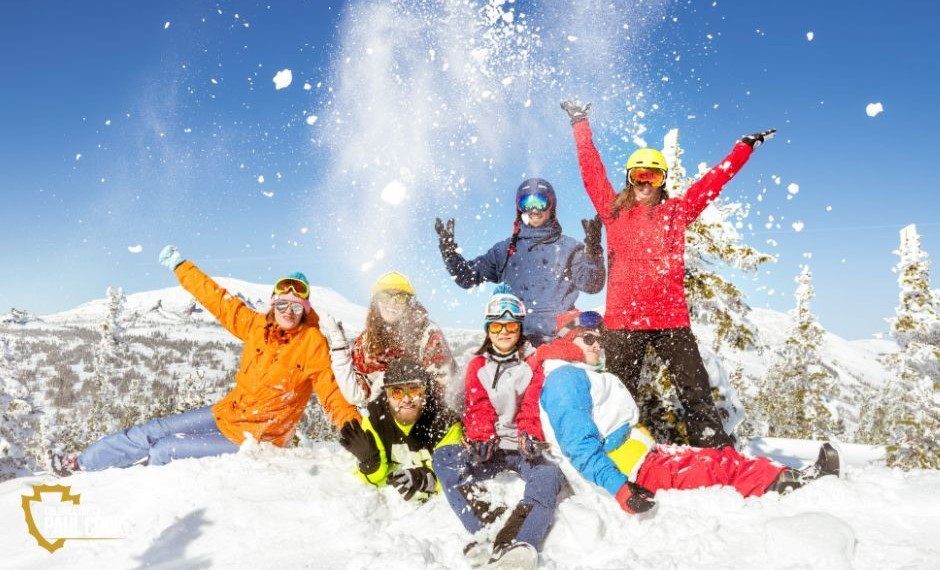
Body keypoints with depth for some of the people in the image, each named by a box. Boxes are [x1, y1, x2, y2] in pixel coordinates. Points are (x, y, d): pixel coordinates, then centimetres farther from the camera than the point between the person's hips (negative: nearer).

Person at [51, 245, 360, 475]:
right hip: (225, 413, 6)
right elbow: (218, 299, 5)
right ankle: (80, 464, 24)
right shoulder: (258, 326, -3)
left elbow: (332, 392, -22)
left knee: (163, 451, -8)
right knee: (148, 433, 7)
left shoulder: (313, 344, -17)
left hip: (251, 441, -5)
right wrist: (180, 266, 12)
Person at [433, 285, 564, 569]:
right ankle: (487, 523, -47)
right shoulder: (478, 366, 14)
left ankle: (516, 544, -63)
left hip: (526, 447, -2)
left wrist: (530, 434, -26)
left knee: (549, 475, -35)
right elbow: (477, 408, 2)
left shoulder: (534, 362, 8)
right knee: (442, 457, -23)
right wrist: (479, 438, -19)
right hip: (489, 450, 3)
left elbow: (534, 405, -6)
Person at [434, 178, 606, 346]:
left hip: (555, 338, -2)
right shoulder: (504, 250, 18)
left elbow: (593, 285, -4)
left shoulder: (569, 248, 10)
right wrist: (448, 250, 2)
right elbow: (467, 277, 17)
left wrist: (594, 251, -21)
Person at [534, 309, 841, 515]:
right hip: (628, 468, -10)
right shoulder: (565, 379, -12)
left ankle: (791, 478, -4)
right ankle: (788, 482, -10)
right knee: (721, 464, -14)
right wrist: (619, 488, -31)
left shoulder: (586, 376, 24)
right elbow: (580, 444, -23)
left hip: (641, 456, 10)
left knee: (718, 458, 1)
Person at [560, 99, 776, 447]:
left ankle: (719, 453, 5)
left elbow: (714, 180, 16)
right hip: (622, 318, 0)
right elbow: (591, 170, 15)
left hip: (670, 317, 1)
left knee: (696, 392, 2)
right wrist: (581, 125, 21)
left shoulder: (676, 211, 13)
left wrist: (746, 146, 16)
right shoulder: (613, 211, 11)